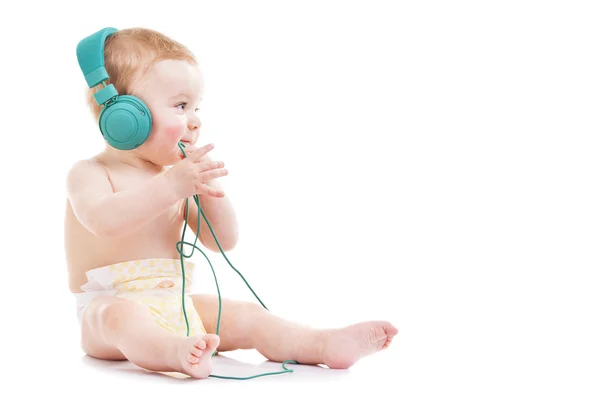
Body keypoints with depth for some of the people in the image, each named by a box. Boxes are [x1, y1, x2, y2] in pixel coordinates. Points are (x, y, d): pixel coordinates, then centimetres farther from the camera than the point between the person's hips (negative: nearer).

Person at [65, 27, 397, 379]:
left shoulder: (180, 179, 14)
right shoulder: (90, 173, -4)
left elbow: (224, 242, 9)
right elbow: (103, 221, -27)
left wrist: (210, 188, -8)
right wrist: (170, 186, -34)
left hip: (176, 305, 6)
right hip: (110, 305, -6)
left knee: (245, 315, -14)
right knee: (120, 316, -39)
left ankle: (325, 344, -30)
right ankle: (176, 352, -67)